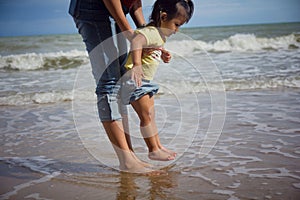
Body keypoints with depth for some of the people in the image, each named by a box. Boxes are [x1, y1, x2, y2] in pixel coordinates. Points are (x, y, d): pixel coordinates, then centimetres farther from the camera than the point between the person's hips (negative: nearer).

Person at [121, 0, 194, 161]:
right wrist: (136, 65, -56)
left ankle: (158, 146, 26)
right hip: (135, 81, -11)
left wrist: (162, 54, 17)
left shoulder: (160, 35, 9)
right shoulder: (151, 32, -23)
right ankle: (153, 150, 0)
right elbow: (136, 42, -45)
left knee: (150, 116, 16)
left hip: (145, 82, 11)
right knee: (146, 116, -7)